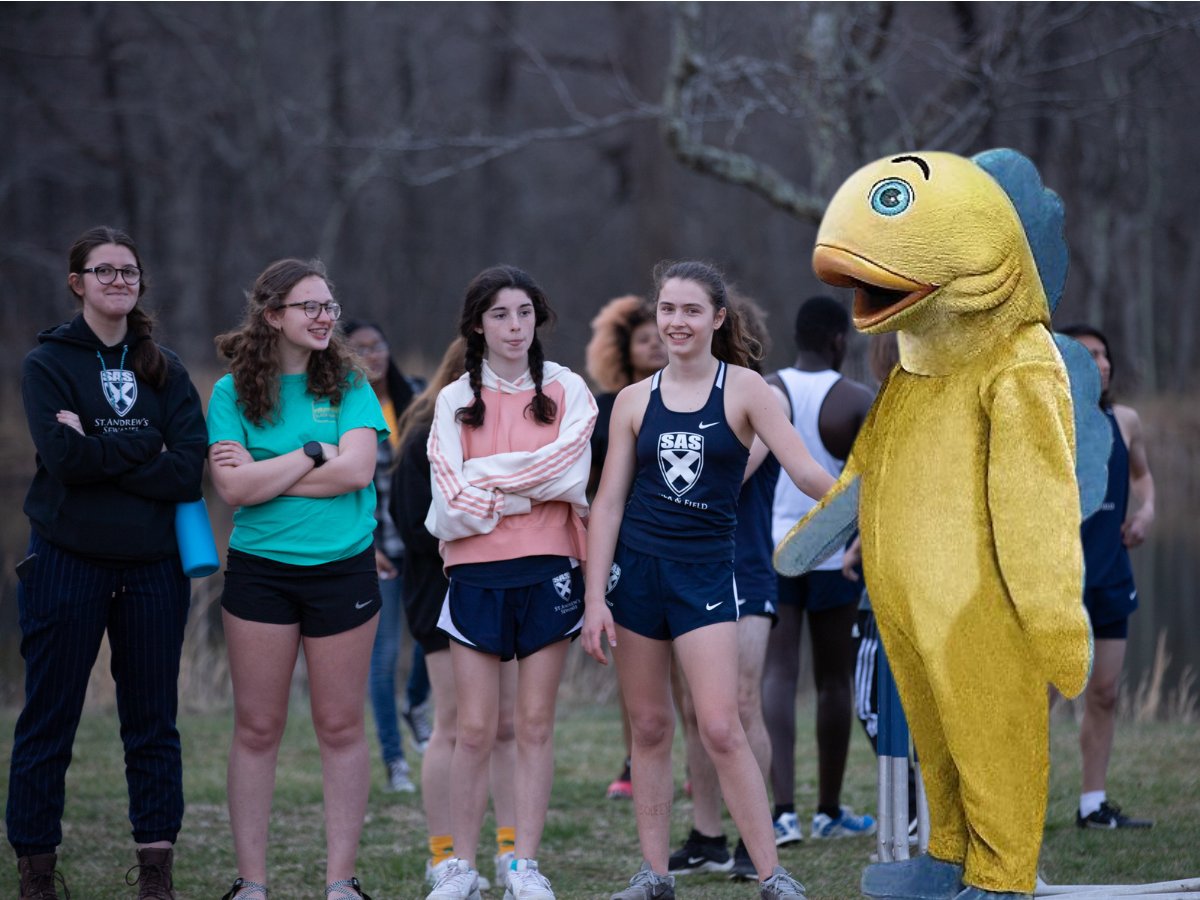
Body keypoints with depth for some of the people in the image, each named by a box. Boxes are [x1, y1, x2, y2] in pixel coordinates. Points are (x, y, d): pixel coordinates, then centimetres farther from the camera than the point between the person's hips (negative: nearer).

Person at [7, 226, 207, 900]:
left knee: (153, 721, 7)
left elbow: (190, 469, -6)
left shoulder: (165, 370, 9)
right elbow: (64, 456, -15)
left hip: (153, 566, 3)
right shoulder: (48, 363, 1)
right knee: (49, 723, 1)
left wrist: (99, 453, -13)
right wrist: (146, 447, -9)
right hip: (67, 564, -3)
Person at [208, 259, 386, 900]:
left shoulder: (348, 385, 4)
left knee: (341, 727, 3)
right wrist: (313, 452, -10)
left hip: (342, 568, 0)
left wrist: (265, 475, -10)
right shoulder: (231, 393, 2)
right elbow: (233, 488, -10)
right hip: (259, 573, 0)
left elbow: (356, 470, -11)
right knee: (257, 728, 2)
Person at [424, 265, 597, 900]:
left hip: (548, 568, 0)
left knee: (535, 725, 2)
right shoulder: (456, 400, 7)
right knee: (474, 729, -2)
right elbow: (450, 499, -4)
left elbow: (569, 473, -9)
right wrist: (527, 495, -10)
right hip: (477, 570, 0)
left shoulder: (566, 390, 7)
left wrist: (488, 478, -9)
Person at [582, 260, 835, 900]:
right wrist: (594, 599, 0)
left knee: (720, 729, -11)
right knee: (649, 727, 6)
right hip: (635, 566, 3)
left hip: (706, 571, -3)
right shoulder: (635, 401, 5)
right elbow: (608, 503, 6)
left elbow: (804, 470, -8)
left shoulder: (742, 390, -2)